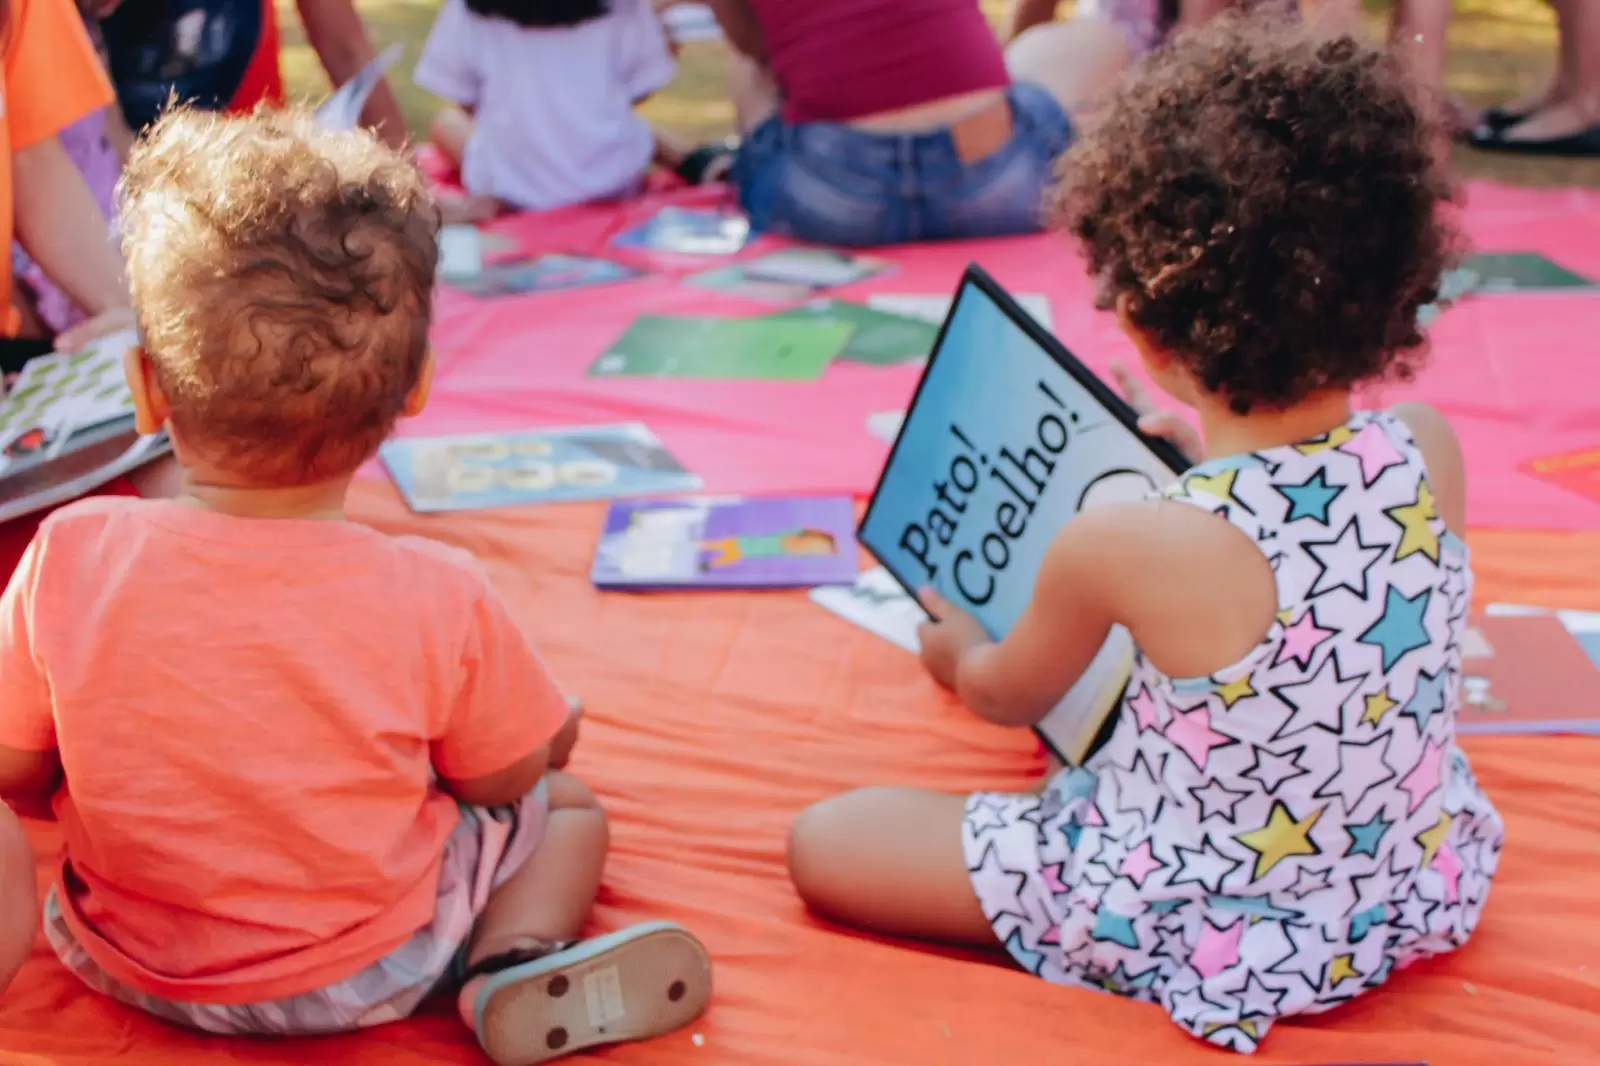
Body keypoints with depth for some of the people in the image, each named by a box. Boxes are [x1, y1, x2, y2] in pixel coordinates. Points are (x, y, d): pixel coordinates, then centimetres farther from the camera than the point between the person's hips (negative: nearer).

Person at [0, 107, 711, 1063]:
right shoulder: (439, 600, -25)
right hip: (364, 981, -3)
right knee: (571, 809, 17)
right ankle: (519, 964, -7)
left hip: (126, 964, 4)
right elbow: (505, 780, -10)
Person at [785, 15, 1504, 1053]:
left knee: (823, 843, 1)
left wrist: (958, 650, 19)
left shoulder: (1118, 547, -29)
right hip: (1420, 883, 6)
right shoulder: (1431, 452, -16)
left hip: (1218, 937, -6)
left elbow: (1012, 697, -4)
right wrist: (1205, 459, 24)